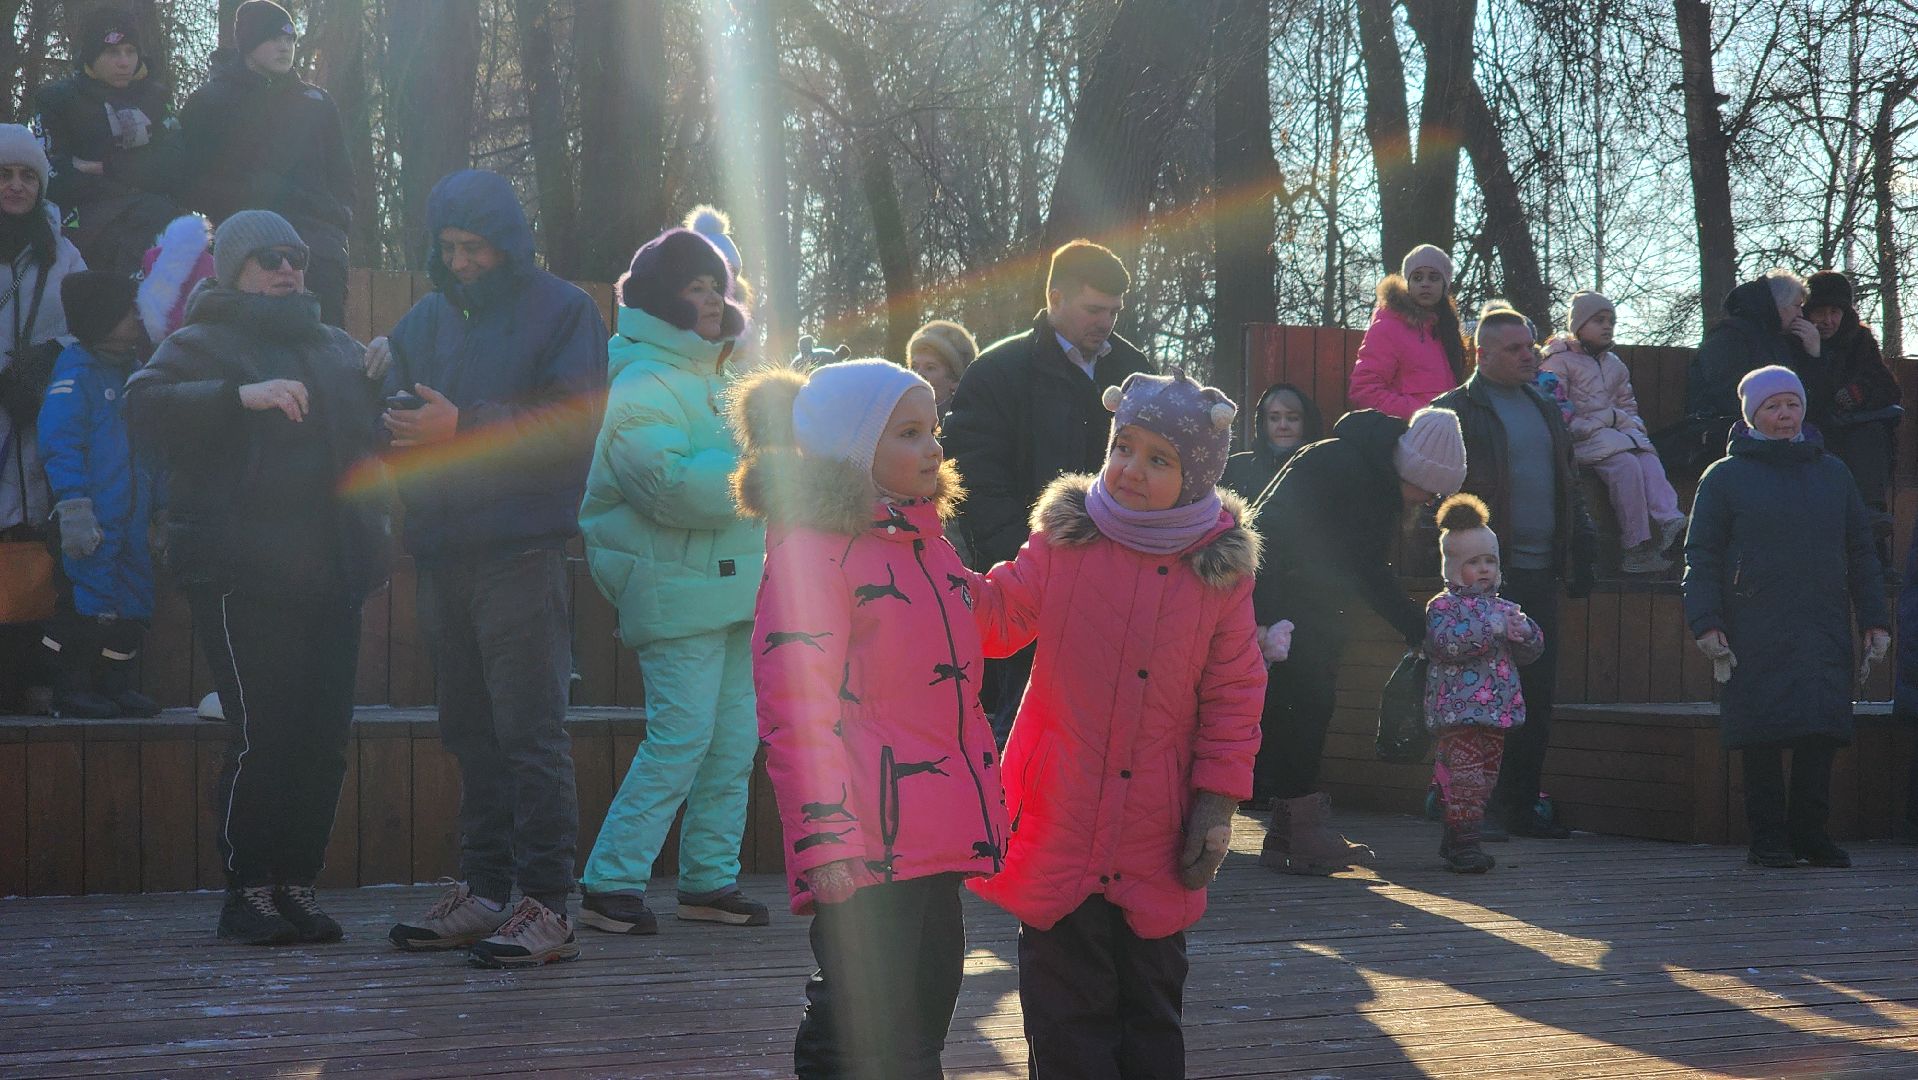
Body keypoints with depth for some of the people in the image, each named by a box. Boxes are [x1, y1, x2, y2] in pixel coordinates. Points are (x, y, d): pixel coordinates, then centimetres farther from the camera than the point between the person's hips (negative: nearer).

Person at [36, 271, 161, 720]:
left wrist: (157, 512, 20)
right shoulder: (77, 371, -9)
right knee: (87, 603, -6)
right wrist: (74, 510, -22)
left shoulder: (131, 370, 16)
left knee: (133, 606, 10)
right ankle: (71, 690, 3)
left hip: (132, 522, 8)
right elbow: (59, 445, -15)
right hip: (96, 522, -8)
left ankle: (116, 685, 20)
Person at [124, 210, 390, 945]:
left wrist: (386, 386, 8)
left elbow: (381, 440, 30)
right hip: (246, 577, -6)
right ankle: (246, 890, -1)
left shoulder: (337, 349, 21)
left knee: (324, 738, 4)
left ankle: (296, 884, 13)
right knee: (263, 736, -10)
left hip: (331, 575, 6)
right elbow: (146, 408, -14)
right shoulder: (203, 343, 4)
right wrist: (240, 396, -26)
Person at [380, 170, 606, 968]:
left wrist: (461, 428, -17)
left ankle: (546, 905, -7)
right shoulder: (424, 320, 19)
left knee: (530, 730, -8)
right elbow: (394, 416, 15)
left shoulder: (562, 312, 1)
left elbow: (574, 424, -12)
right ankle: (482, 893, 17)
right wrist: (401, 426, -9)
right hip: (444, 553, 6)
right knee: (471, 732, 10)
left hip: (523, 549, -6)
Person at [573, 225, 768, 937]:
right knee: (681, 738, -12)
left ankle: (710, 880, 17)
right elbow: (676, 485, -25)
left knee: (735, 739, 8)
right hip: (678, 591, -9)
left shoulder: (713, 380, 17)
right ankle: (609, 885, -6)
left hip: (734, 585, 9)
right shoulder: (642, 388, -13)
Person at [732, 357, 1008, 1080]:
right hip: (866, 852, -9)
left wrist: (983, 811, 23)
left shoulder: (928, 544, 16)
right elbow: (796, 711, -15)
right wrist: (825, 842, -21)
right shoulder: (812, 549, -10)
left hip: (938, 843, 9)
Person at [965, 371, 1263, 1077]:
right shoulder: (1063, 541, -1)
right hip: (1059, 822, 0)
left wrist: (1218, 802, -3)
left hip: (1155, 836, 1)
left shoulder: (1220, 568, -1)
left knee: (1151, 998, 13)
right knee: (1068, 999, 5)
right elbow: (994, 618, 1)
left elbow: (1234, 694, 1)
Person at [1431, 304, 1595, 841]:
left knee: (1538, 695, 7)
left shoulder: (1546, 410, 20)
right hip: (1487, 575, -7)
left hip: (1540, 574, 7)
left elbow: (1569, 487, 24)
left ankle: (1520, 804, 13)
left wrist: (1579, 553, 14)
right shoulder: (1456, 411, -2)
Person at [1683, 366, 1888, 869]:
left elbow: (1860, 552, 19)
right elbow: (1701, 556, 2)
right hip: (1755, 634, -3)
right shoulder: (1725, 477, 6)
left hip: (1825, 630, 3)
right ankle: (1768, 837, 5)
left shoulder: (1833, 473, 17)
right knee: (1762, 736, -4)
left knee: (1821, 733, -5)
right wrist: (1706, 621, -9)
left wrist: (1874, 619, 12)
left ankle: (1810, 832, 6)